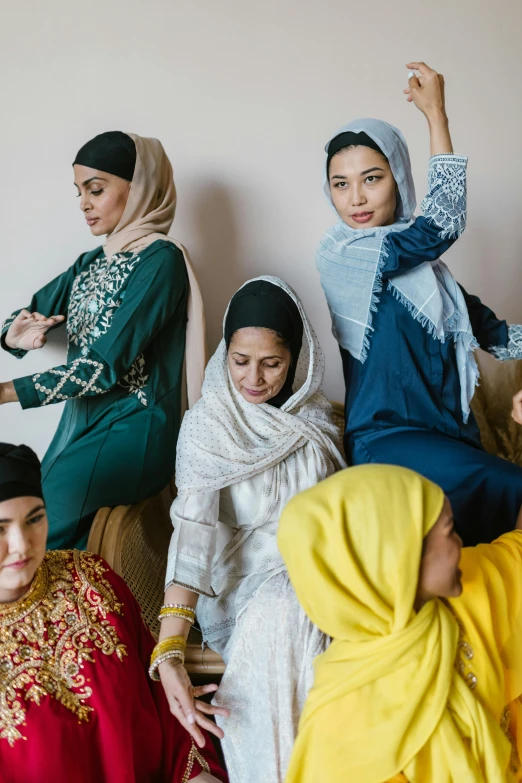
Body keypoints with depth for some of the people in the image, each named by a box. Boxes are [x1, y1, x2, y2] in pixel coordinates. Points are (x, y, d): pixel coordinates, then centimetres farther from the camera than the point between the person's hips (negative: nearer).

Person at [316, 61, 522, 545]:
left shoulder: (416, 257, 12)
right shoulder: (341, 251, -9)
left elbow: (483, 326, 20)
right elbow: (444, 223, -15)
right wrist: (435, 112, -9)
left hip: (450, 435, 7)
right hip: (387, 440, -7)